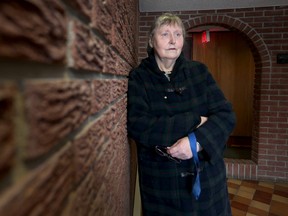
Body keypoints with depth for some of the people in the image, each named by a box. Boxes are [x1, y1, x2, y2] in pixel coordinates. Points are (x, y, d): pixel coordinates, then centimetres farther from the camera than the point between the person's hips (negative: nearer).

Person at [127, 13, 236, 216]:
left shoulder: (199, 71, 1)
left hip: (207, 175, 2)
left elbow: (227, 115, -5)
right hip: (161, 180, -2)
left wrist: (197, 140, -23)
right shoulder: (139, 77, -4)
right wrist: (194, 122, -19)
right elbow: (136, 126, -17)